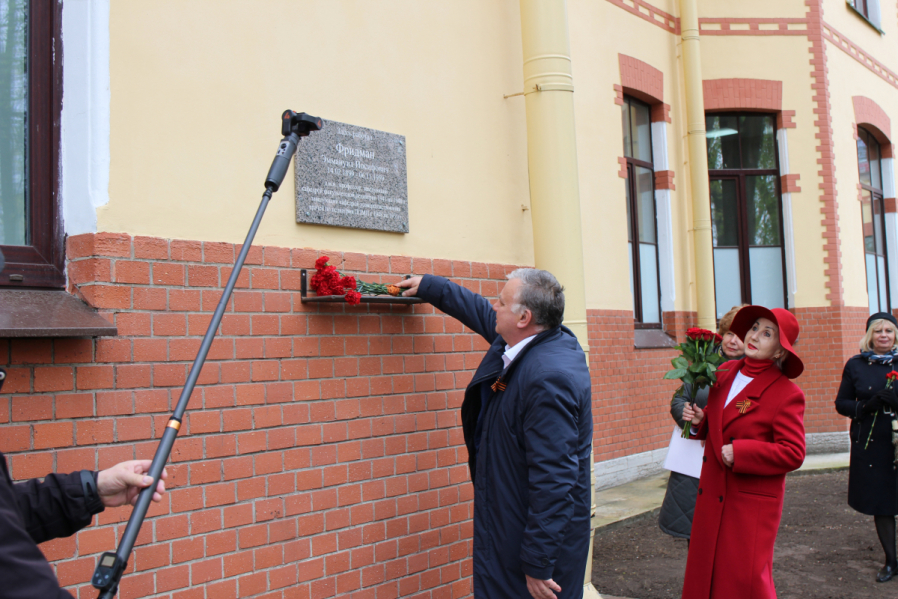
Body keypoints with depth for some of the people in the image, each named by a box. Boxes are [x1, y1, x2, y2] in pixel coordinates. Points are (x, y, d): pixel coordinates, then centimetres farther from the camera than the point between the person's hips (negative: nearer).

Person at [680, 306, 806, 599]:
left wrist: (739, 452, -19)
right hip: (712, 495, 6)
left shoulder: (787, 393, -11)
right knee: (706, 574, 9)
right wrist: (699, 420, 0)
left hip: (753, 502, -6)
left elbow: (793, 453, -16)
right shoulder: (726, 372, 8)